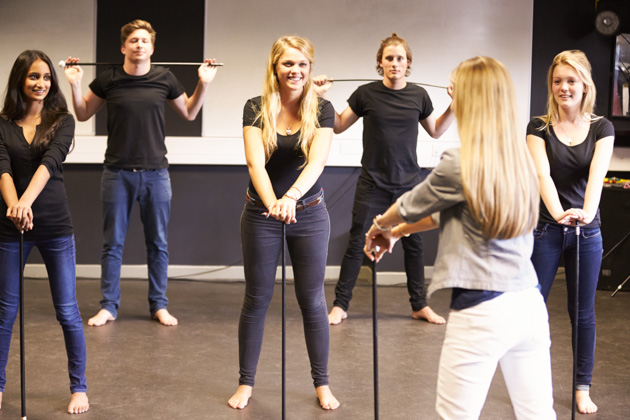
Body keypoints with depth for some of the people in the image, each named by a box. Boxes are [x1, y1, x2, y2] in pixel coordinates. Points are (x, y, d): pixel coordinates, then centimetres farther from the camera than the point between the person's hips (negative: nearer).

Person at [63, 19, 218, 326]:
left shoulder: (164, 79, 0)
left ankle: (159, 306, 18)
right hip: (117, 173, 0)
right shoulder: (108, 80, -2)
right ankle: (108, 306, 16)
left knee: (158, 244, 7)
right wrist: (75, 85, -3)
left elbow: (189, 113, 15)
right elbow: (83, 114, 11)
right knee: (113, 243, 5)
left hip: (156, 173, 1)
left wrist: (203, 84, 3)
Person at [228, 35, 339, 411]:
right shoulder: (256, 109, -6)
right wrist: (272, 202, -37)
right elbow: (255, 162, -19)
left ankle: (322, 384, 21)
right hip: (261, 214, 0)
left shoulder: (322, 109, -6)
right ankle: (246, 383, 22)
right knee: (257, 299, 8)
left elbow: (317, 161, -21)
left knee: (312, 300, 7)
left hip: (310, 214, 0)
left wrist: (291, 197, -39)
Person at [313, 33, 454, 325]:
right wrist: (324, 99, -7)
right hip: (373, 183, -2)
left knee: (414, 244, 8)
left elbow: (435, 131, 16)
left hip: (409, 183, 2)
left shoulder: (418, 95, 2)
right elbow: (339, 126, 5)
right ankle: (340, 305, 10)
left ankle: (420, 306, 21)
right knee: (357, 244, 0)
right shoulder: (366, 94, -5)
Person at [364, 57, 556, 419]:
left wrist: (380, 226, 28)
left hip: (482, 311, -7)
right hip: (530, 304, 7)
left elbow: (410, 206, 6)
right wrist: (396, 232, 30)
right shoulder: (522, 161, 8)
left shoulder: (459, 165, -13)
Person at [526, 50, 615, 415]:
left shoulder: (601, 128, 0)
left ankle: (583, 388, 22)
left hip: (587, 232, 1)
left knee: (583, 312, 9)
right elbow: (543, 174, -18)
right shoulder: (539, 127, -2)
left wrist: (586, 212, -37)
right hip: (546, 229, -1)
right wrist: (558, 212, -36)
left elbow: (597, 173, -17)